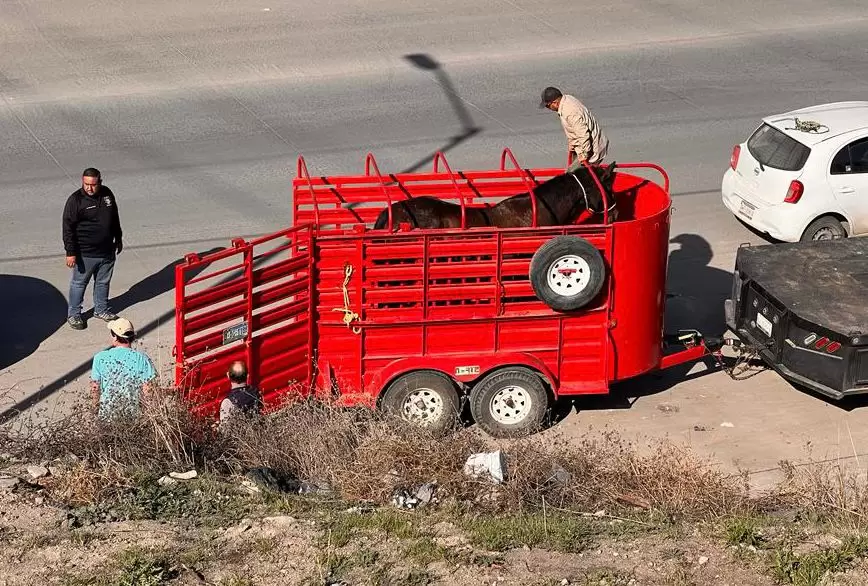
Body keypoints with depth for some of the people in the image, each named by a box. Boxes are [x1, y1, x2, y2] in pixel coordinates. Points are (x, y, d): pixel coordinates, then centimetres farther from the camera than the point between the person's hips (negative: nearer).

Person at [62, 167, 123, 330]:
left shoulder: (107, 194, 0)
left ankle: (101, 310, 37)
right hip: (85, 254, -5)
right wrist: (70, 252, -18)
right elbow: (68, 228, -15)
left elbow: (115, 218, 15)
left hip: (107, 251, 5)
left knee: (103, 282, 19)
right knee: (79, 283, 8)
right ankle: (73, 314, 23)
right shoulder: (75, 200, -17)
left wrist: (118, 239, 21)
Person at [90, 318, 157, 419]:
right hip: (134, 414, -1)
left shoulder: (100, 358, -5)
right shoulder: (142, 359, -7)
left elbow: (94, 388, 3)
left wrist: (96, 410, 18)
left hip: (107, 415, 1)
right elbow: (149, 390, -6)